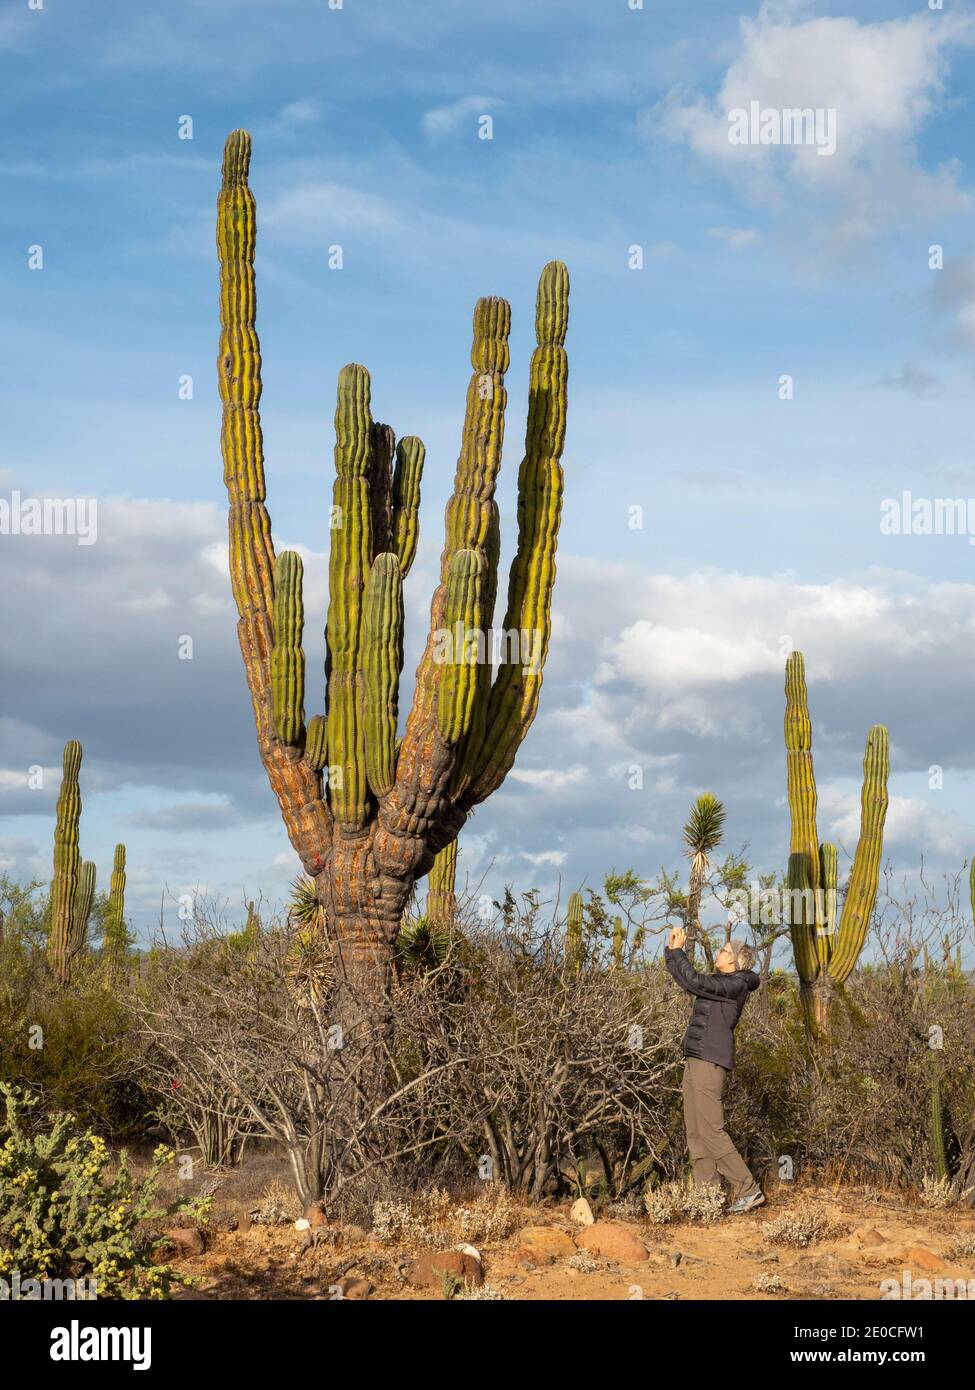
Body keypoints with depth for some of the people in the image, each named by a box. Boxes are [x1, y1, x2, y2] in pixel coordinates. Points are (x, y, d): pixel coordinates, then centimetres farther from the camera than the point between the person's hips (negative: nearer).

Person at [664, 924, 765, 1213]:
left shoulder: (736, 984, -10)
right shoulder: (721, 982, 20)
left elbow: (695, 982, -20)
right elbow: (688, 982, 25)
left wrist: (677, 951, -11)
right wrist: (671, 949, 16)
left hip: (710, 1060, -10)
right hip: (696, 1060, 10)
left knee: (710, 1130, -13)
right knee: (695, 1132, 5)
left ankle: (748, 1189, -9)